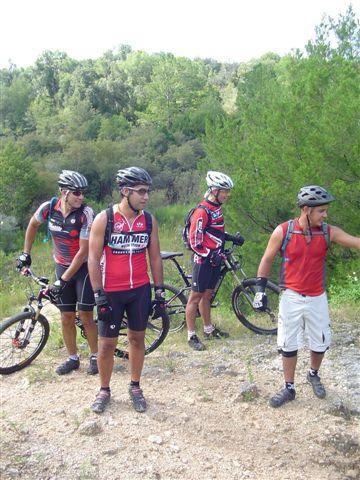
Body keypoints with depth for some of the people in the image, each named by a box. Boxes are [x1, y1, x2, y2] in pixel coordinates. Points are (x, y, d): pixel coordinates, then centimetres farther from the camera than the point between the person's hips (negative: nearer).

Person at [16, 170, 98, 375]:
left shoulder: (86, 213, -23)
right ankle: (73, 358, 25)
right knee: (67, 318, 8)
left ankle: (95, 356, 18)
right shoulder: (49, 208, -12)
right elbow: (33, 224, 12)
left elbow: (84, 251, -23)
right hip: (62, 266, 4)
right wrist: (26, 253, 11)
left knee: (86, 317, -2)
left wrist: (63, 280, -22)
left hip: (84, 267, -3)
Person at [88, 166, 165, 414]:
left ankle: (135, 387, 31)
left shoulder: (149, 220, -1)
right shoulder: (104, 219, -12)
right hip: (111, 292, -3)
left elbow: (155, 257, 5)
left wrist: (160, 292, 4)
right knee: (107, 343, 6)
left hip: (140, 290, 3)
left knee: (137, 338, 13)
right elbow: (93, 259, -10)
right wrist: (99, 296, -14)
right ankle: (104, 390, 27)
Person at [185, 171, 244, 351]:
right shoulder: (202, 211, -20)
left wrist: (232, 238, 11)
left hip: (214, 259, 9)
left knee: (207, 294, 18)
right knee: (196, 296, 0)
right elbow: (195, 241, -20)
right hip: (203, 260, -9)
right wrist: (210, 255, -21)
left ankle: (208, 329, 30)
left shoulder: (216, 207, 9)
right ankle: (191, 335, 9)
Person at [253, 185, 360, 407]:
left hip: (317, 299, 2)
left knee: (321, 343, 14)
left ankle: (313, 375, 42)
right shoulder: (283, 231, -12)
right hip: (292, 298, -2)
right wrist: (260, 289, -3)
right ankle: (289, 388, 25)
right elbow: (267, 259, -2)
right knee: (289, 346, 7)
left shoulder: (329, 232, -7)